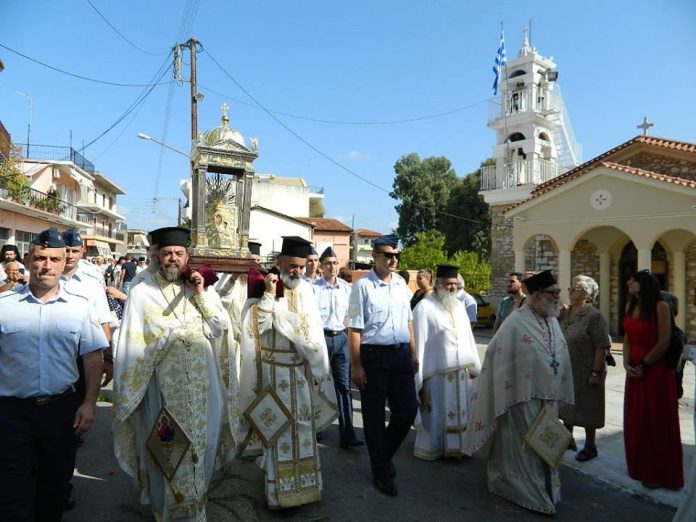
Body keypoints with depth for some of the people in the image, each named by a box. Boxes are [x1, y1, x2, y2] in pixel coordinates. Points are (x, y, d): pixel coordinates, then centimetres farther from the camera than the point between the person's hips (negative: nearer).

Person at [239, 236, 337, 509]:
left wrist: (319, 370, 3)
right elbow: (256, 326, -17)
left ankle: (304, 485, 28)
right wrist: (269, 294, -23)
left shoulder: (307, 290, 4)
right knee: (278, 428, 3)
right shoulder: (263, 287, -8)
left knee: (304, 428, 12)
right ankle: (278, 490, 18)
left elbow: (316, 332, 5)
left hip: (303, 371, 4)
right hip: (274, 372, -4)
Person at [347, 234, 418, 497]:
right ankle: (381, 471, 29)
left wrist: (413, 353, 13)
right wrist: (356, 365, -14)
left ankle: (384, 454, 37)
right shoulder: (363, 285, -13)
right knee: (374, 415, 9)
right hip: (373, 355, -5)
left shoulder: (401, 283, 6)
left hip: (401, 353, 6)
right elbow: (355, 328, -13)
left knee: (408, 409, 11)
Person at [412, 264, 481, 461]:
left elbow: (468, 338, 14)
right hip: (437, 373, -6)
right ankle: (431, 448, 25)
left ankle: (457, 446, 33)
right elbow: (418, 342, -13)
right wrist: (419, 378, -15)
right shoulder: (424, 308, -12)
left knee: (461, 413, 16)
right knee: (436, 416, 6)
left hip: (462, 372, 7)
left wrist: (474, 367, 11)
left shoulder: (459, 306, 10)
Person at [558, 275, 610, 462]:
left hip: (585, 373, -6)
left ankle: (590, 446, 25)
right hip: (565, 371, 7)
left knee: (586, 409, 8)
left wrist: (596, 373, -20)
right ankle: (568, 438, 37)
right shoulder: (564, 314, 5)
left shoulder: (594, 316, -15)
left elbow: (602, 346, -17)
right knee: (566, 405, 18)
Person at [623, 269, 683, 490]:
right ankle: (642, 469, 27)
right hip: (635, 370, 7)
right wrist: (627, 363, -5)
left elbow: (664, 343, -14)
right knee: (636, 421, 13)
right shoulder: (631, 306, 8)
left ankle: (659, 474, 19)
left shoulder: (661, 306, -12)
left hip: (656, 370, -7)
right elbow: (627, 338, 8)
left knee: (658, 422, 5)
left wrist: (644, 365, -8)